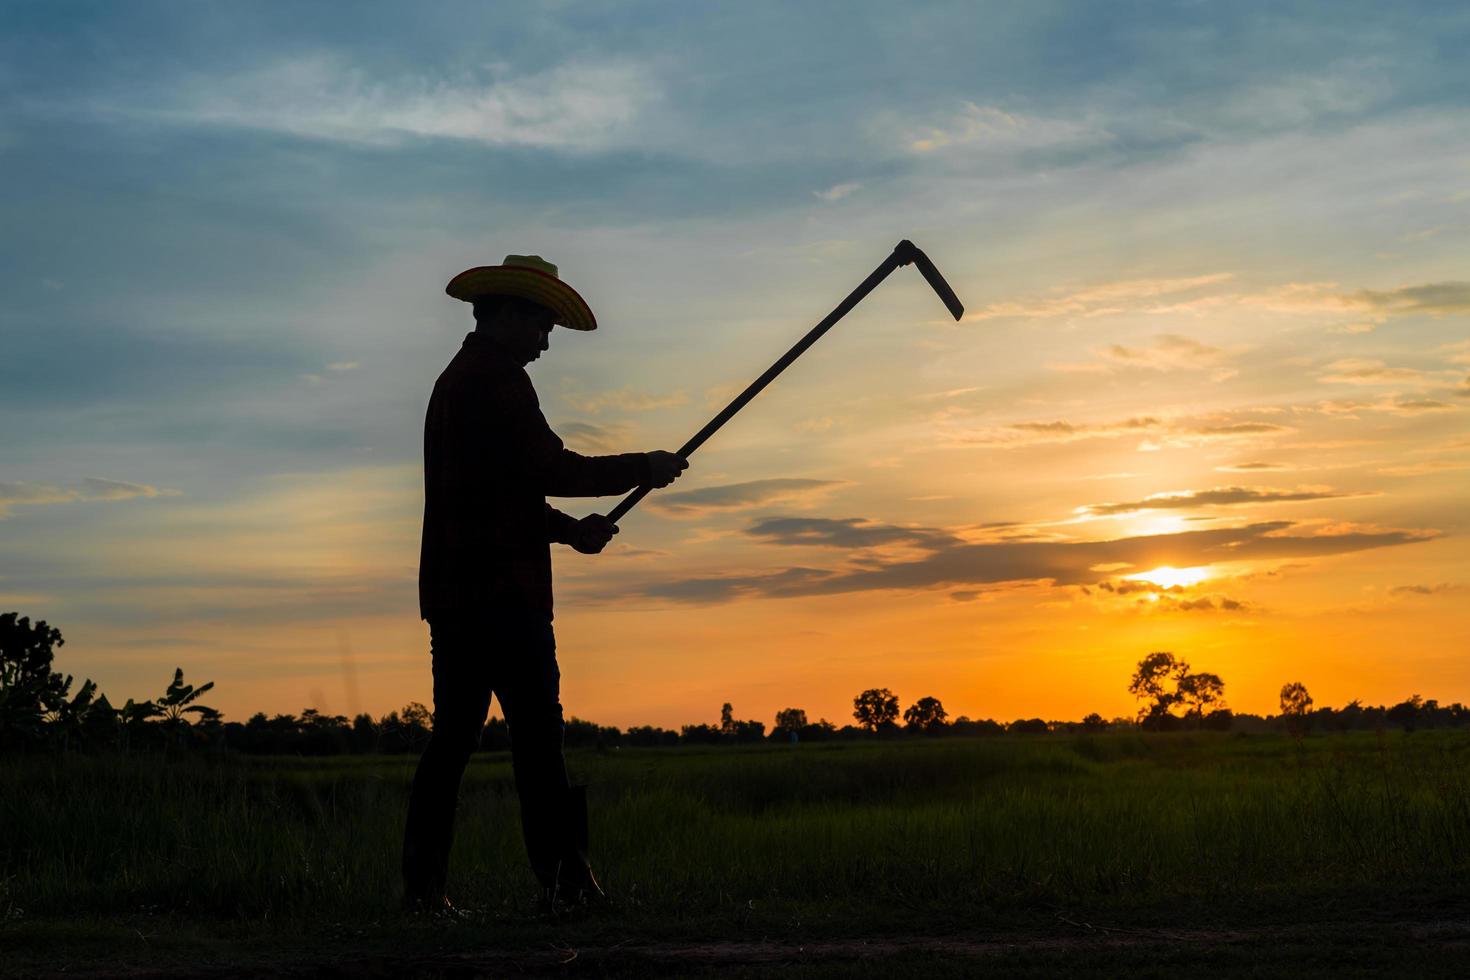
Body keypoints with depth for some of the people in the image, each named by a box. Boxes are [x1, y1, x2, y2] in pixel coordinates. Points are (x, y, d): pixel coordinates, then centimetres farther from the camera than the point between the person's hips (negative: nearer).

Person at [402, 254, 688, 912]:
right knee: (537, 736, -9)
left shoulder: (456, 381, 24)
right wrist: (644, 468, -4)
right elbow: (549, 469, -15)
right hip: (499, 592, -10)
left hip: (453, 592, 10)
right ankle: (564, 879, -10)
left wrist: (570, 530, 18)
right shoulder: (496, 379, -8)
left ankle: (423, 884, 6)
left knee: (453, 737, 8)